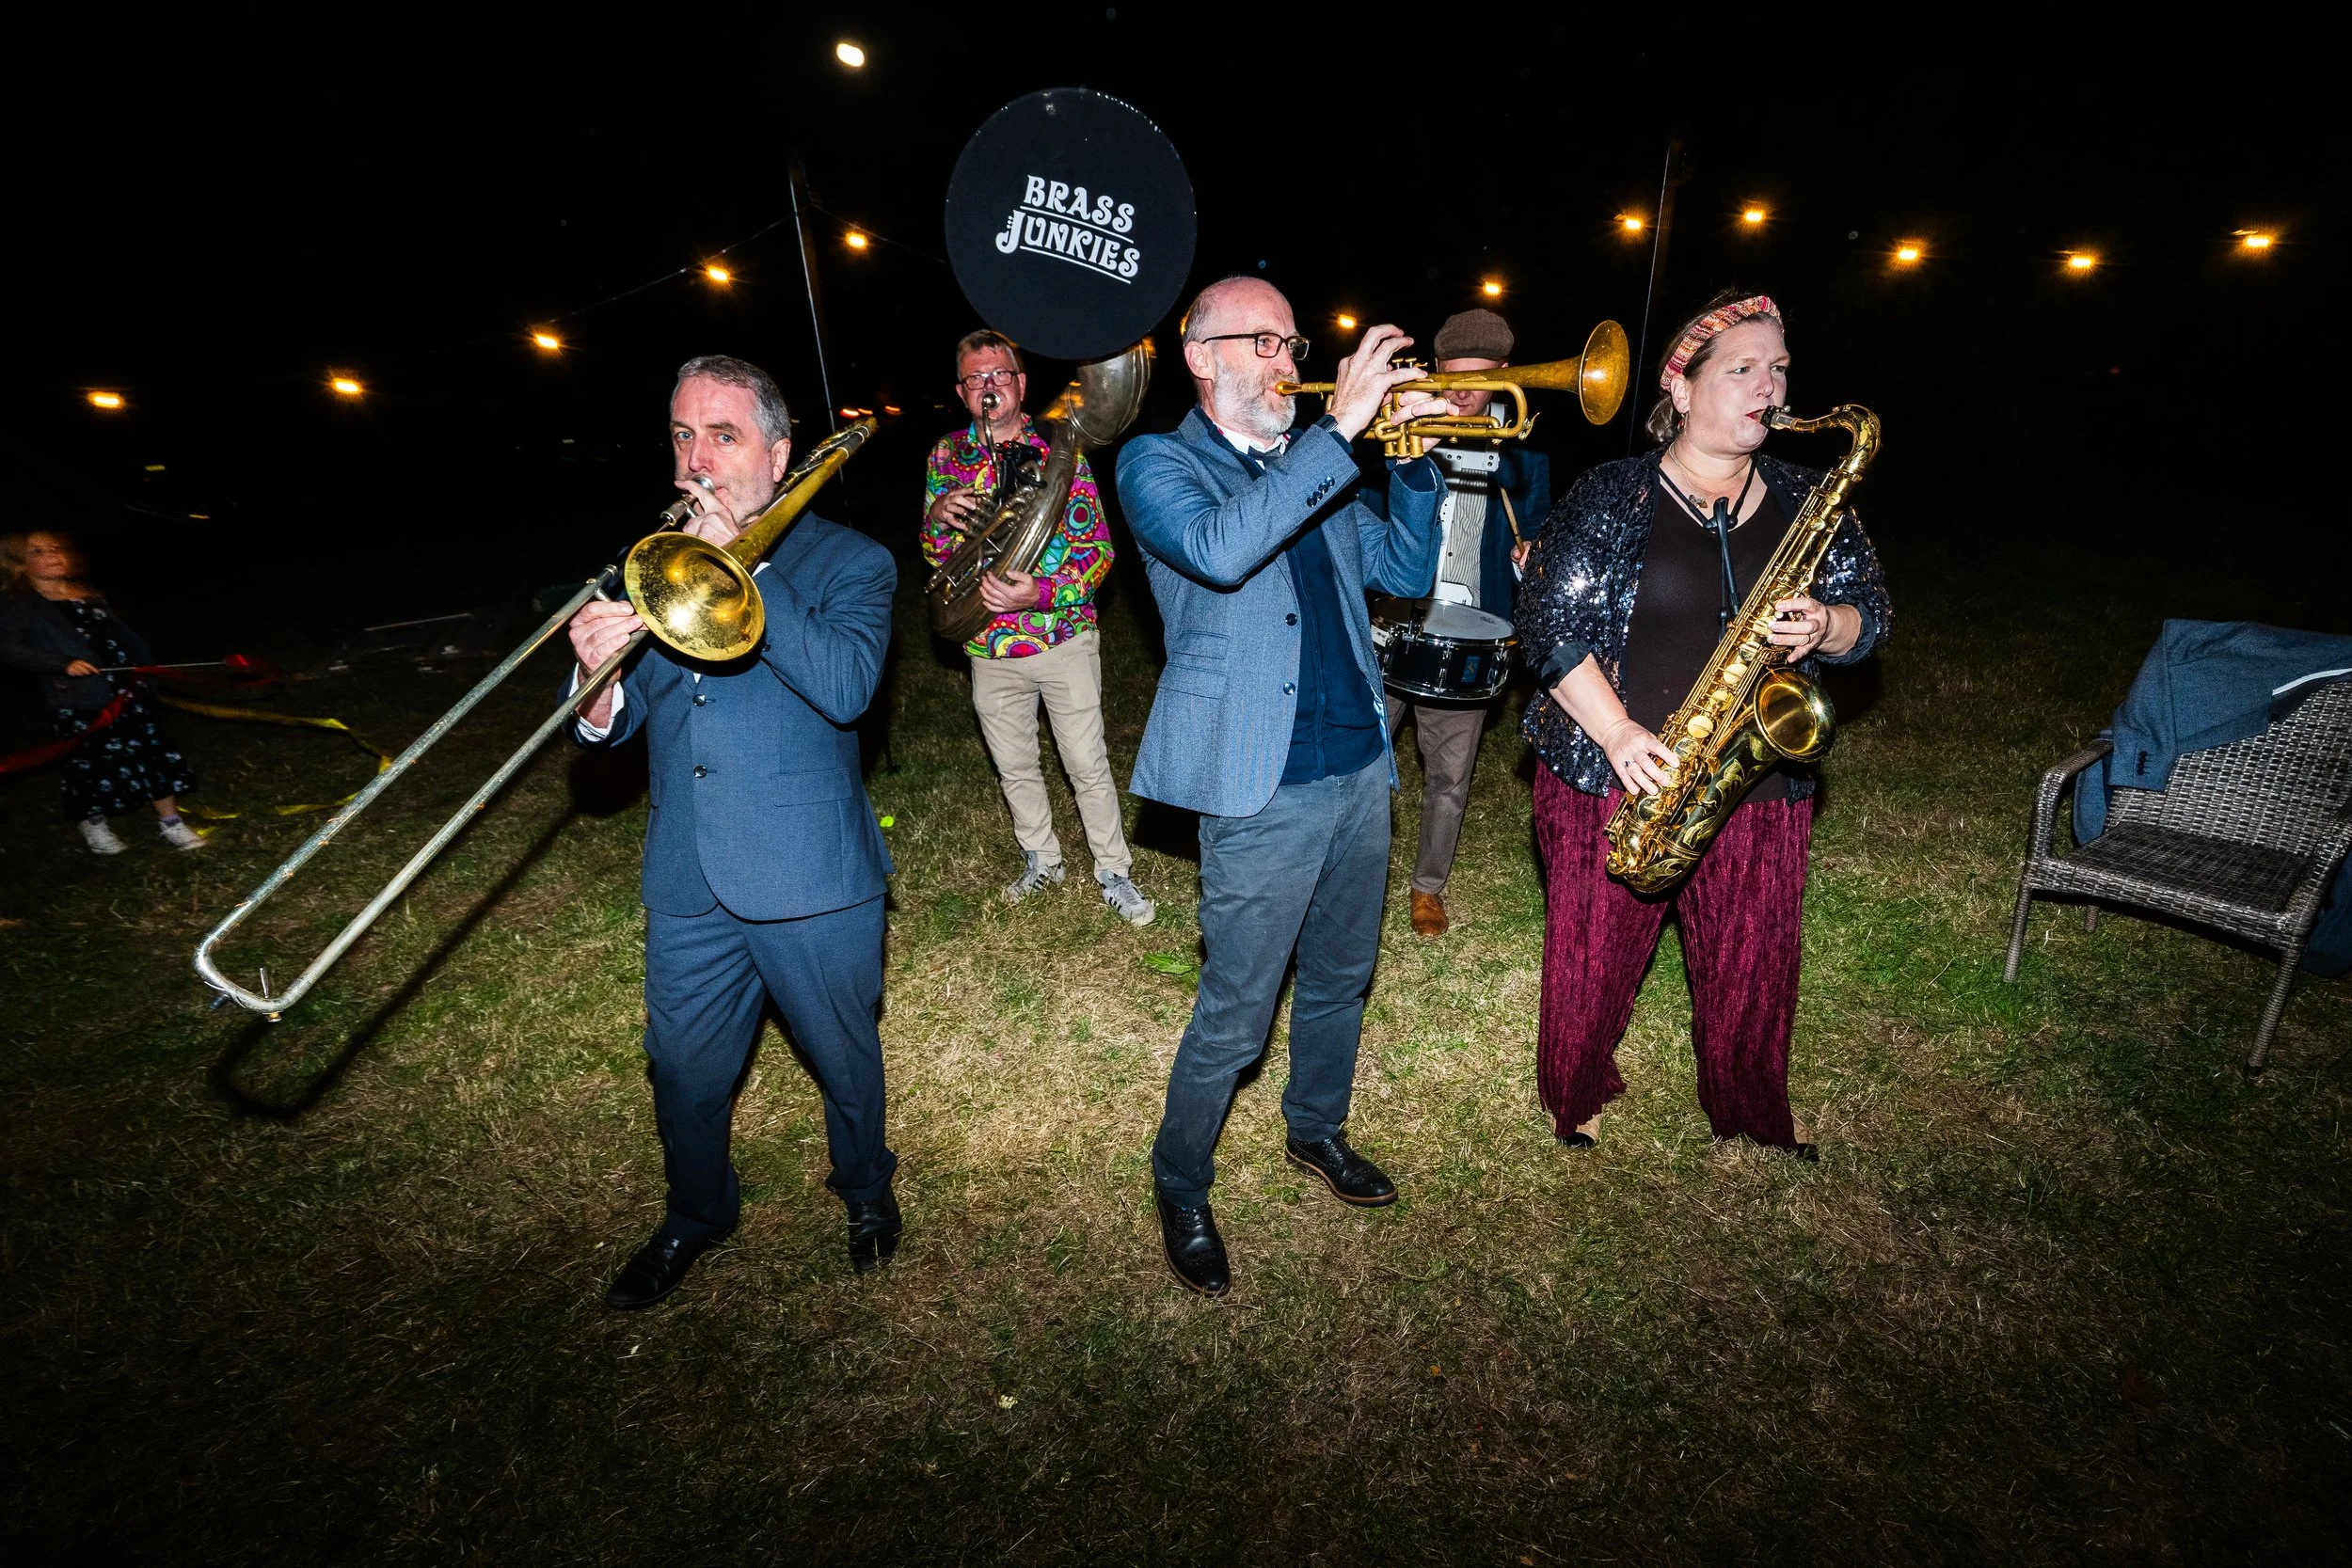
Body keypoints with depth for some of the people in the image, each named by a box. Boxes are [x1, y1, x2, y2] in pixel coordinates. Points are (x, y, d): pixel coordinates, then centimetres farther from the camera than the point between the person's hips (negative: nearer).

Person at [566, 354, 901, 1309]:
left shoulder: (846, 562, -5)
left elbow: (845, 687, -24)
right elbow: (614, 725, 6)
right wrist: (598, 678, -17)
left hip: (811, 877, -4)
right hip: (687, 882, 4)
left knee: (844, 1060, 15)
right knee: (684, 1072, 19)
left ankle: (866, 1192, 44)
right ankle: (695, 1218, 47)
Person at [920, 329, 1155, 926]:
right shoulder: (947, 454, 6)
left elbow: (1098, 548, -10)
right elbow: (935, 554, 8)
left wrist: (1044, 593, -27)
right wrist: (938, 515, -16)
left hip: (1063, 641, -3)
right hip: (990, 649, 4)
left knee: (1089, 768, 2)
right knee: (1015, 769, 16)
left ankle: (1114, 873, 19)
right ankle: (1041, 860, 37)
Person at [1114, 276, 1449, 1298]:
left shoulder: (1310, 465, 16)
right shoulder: (1159, 464, -2)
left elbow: (1406, 572, 13)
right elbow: (1218, 550, -25)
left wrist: (1411, 456, 0)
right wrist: (1342, 428, -23)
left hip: (1359, 764, 7)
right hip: (1264, 785, -7)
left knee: (1340, 980, 21)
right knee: (1235, 1015, 2)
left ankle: (1316, 1132, 45)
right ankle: (1181, 1191, 27)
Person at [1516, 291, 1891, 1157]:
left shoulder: (1806, 500, 9)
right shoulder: (1611, 495, -4)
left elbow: (1869, 614, 12)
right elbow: (1551, 621, -10)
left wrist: (1827, 626, -13)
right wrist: (1618, 732, -19)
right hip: (1612, 774, -3)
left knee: (1753, 964, 14)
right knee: (1594, 956, 8)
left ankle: (1754, 1110, 40)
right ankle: (1577, 1094, 34)